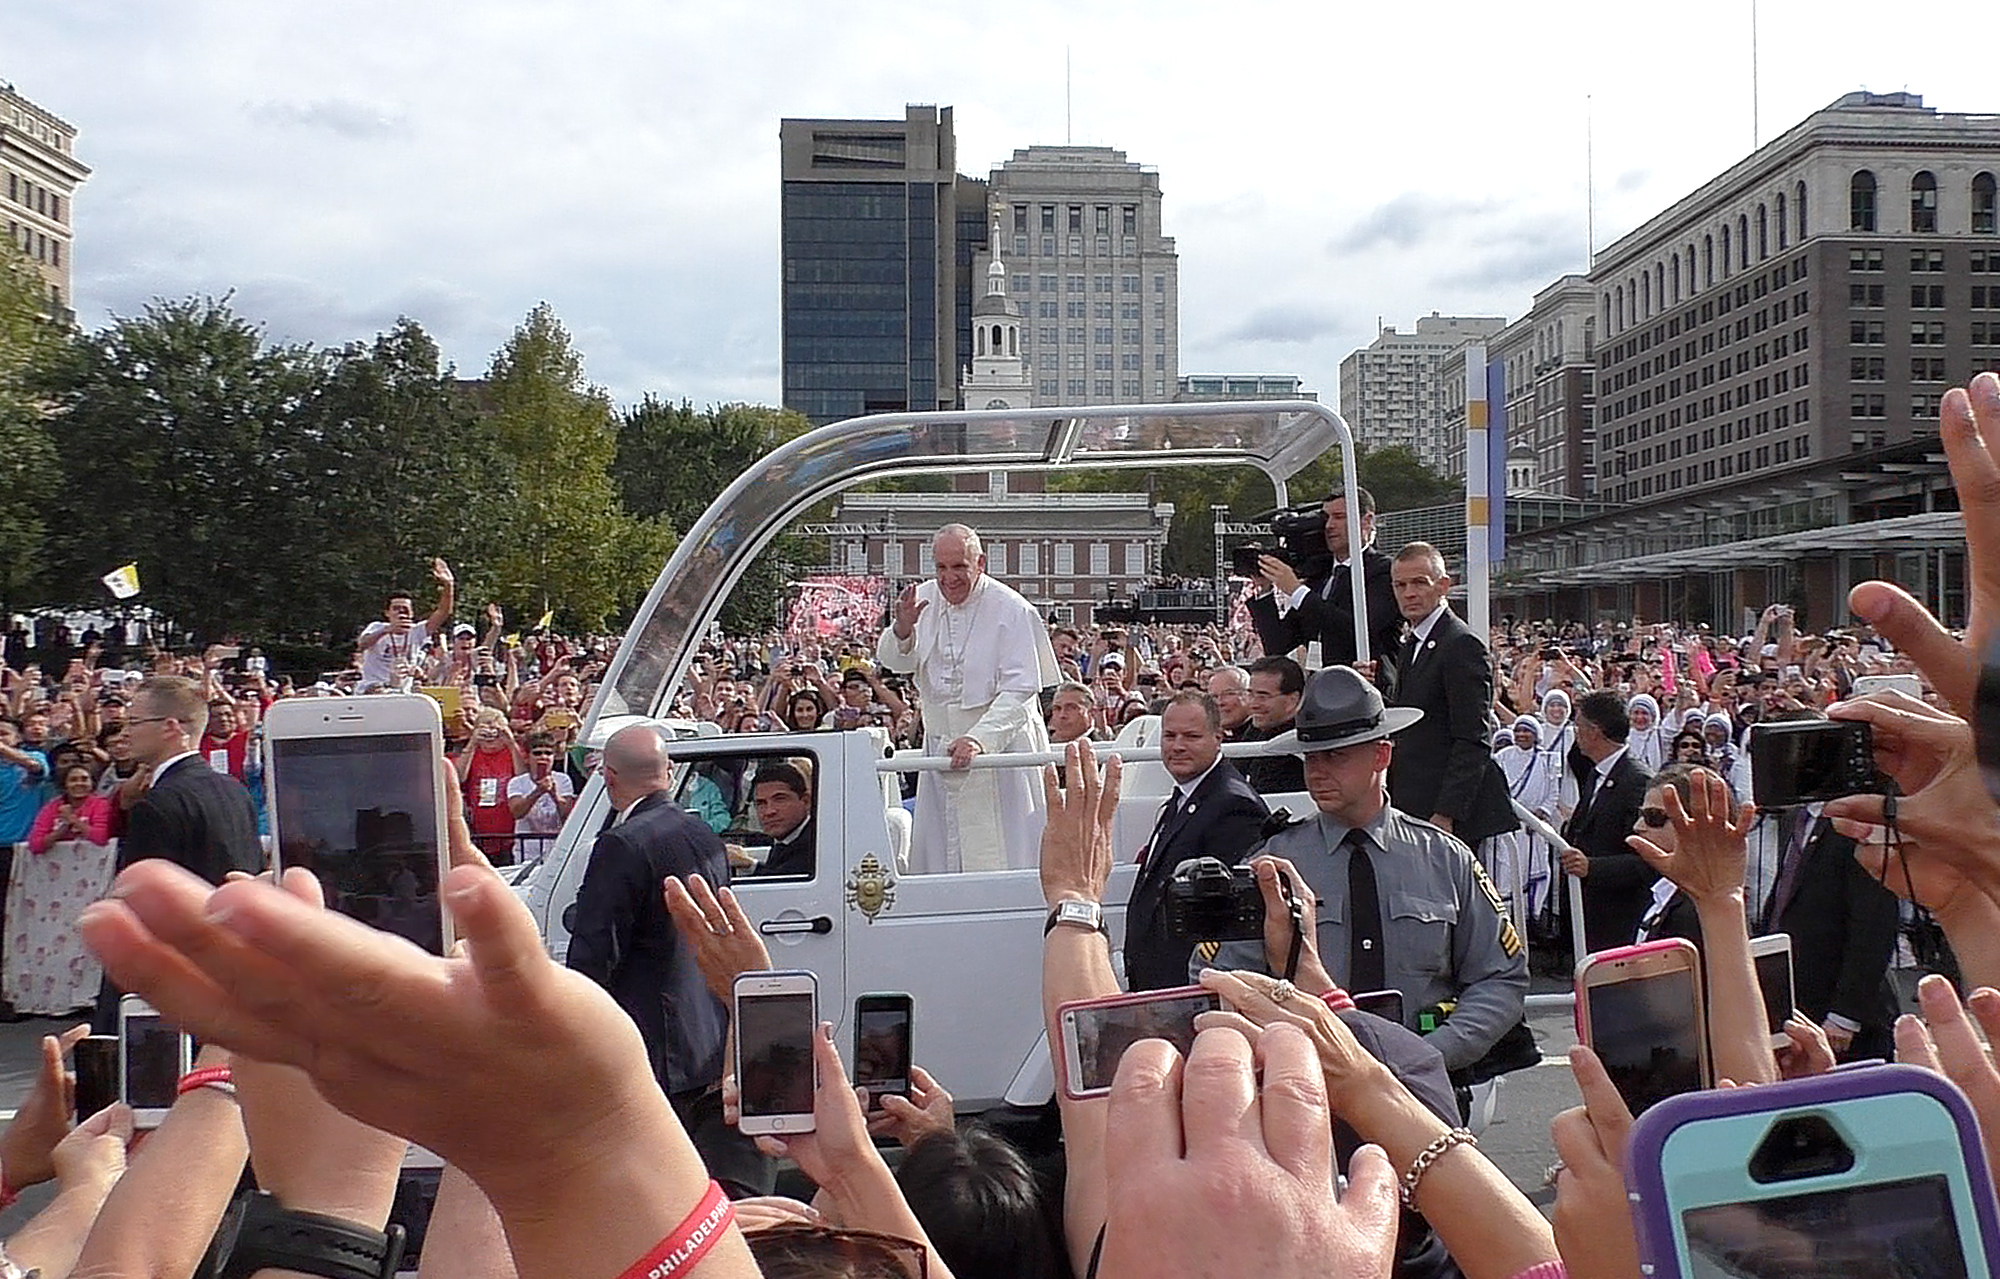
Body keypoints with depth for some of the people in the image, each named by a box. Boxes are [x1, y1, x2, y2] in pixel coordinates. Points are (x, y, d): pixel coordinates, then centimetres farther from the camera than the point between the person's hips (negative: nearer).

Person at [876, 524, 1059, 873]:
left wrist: (979, 738, -31)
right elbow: (893, 661, 4)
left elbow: (1019, 691, -18)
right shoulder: (925, 599, 2)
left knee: (1001, 857, -3)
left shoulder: (1011, 611, -15)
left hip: (1000, 747, -5)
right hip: (940, 749, 5)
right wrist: (902, 630, -19)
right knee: (936, 854, 9)